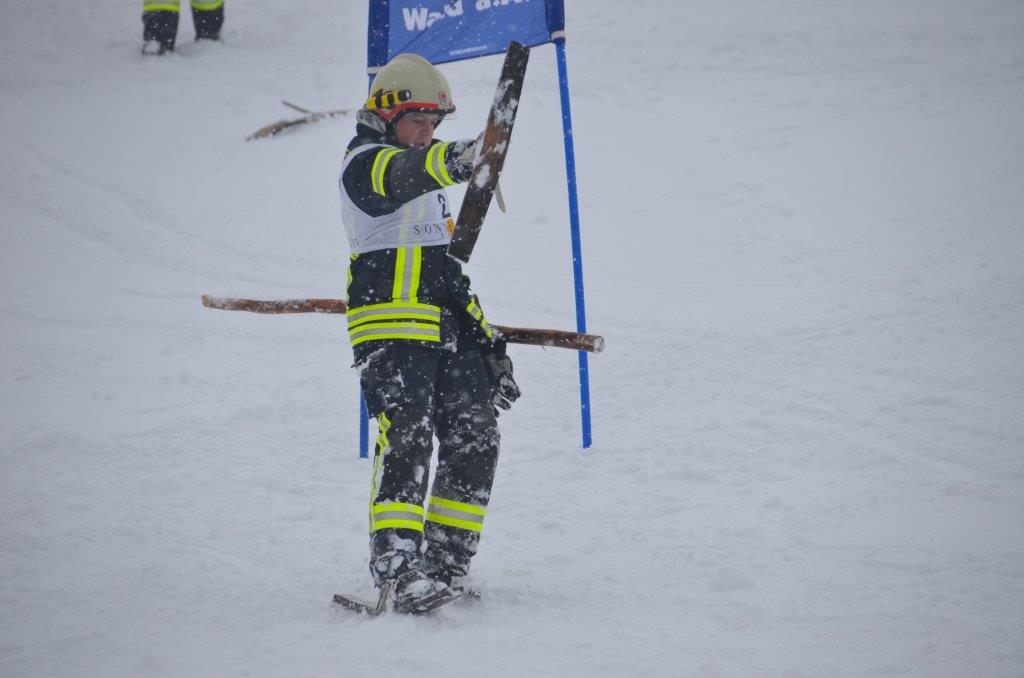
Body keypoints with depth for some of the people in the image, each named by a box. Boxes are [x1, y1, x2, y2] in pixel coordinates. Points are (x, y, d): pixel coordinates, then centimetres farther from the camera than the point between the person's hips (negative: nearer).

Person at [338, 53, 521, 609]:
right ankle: (394, 569, -23)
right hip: (391, 328, -8)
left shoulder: (427, 181, 25)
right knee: (406, 437, -19)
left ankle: (444, 565, 2)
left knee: (474, 438, -2)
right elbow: (403, 175, -30)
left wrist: (485, 337, 25)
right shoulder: (364, 163, -3)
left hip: (447, 330, 8)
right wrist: (452, 160, -51)